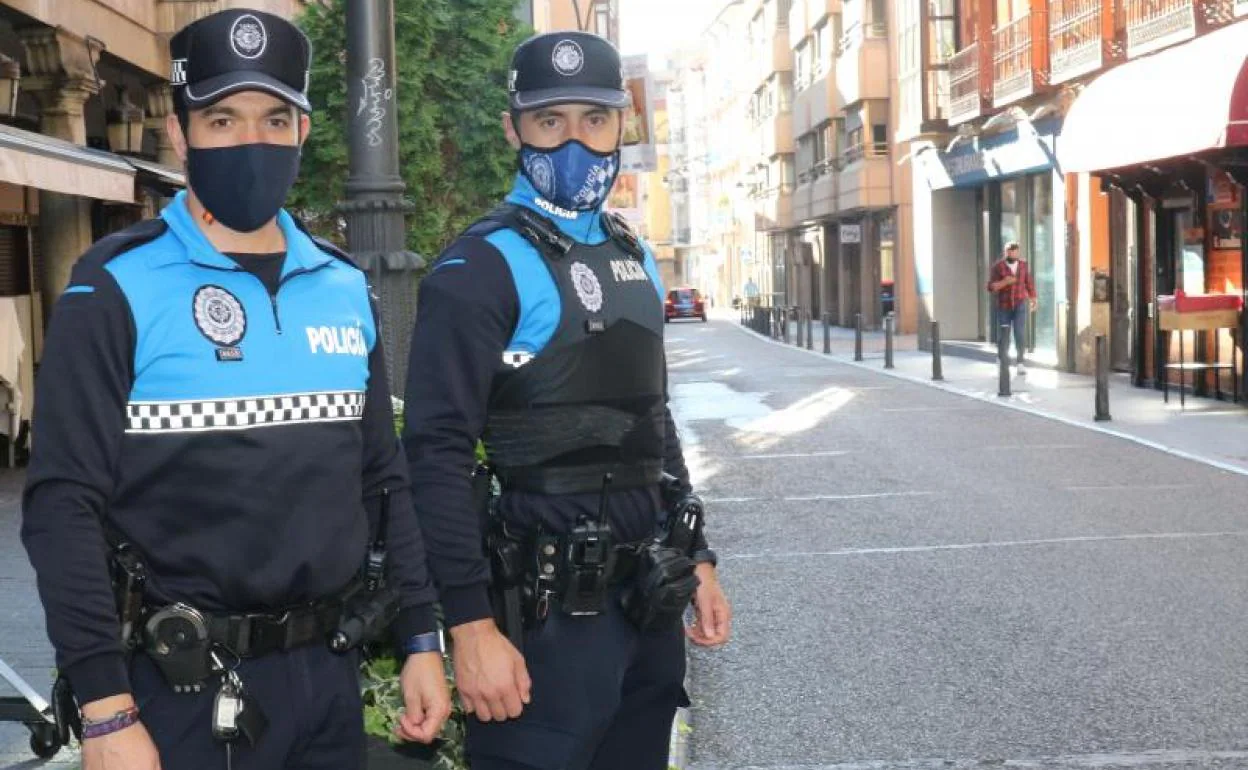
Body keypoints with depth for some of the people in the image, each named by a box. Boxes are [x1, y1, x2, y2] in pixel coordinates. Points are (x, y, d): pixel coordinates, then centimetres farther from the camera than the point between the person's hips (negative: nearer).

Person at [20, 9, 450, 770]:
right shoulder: (117, 289, -9)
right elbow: (65, 505, -12)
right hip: (187, 685, -5)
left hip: (328, 672, 5)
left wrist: (421, 639, 9)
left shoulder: (345, 290, 7)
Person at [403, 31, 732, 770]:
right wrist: (472, 624, -20)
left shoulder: (635, 258, 13)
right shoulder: (481, 268, -11)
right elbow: (438, 452, -16)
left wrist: (697, 558, 16)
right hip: (549, 611, -7)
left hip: (650, 599, 7)